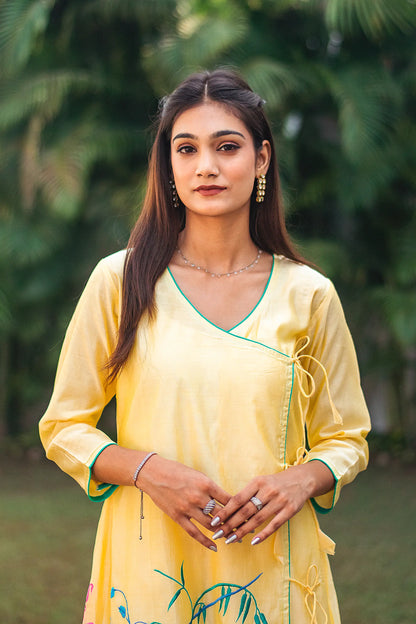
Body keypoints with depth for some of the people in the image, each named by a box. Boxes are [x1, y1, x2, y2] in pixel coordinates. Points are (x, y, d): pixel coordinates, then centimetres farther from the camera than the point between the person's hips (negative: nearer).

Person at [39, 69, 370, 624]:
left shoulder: (308, 295, 1)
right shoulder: (120, 282, -1)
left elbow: (346, 438, 9)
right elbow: (63, 428, 1)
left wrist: (302, 480, -12)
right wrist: (147, 468, -16)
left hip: (270, 573, 1)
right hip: (148, 562, -1)